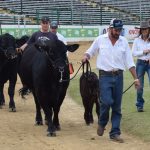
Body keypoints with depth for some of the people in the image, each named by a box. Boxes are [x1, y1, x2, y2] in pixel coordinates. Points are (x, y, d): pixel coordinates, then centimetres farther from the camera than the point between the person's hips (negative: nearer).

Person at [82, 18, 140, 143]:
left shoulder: (123, 41, 4)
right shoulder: (100, 40, -1)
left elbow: (129, 61, 4)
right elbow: (90, 52, 12)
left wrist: (136, 78, -1)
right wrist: (86, 56, -11)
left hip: (118, 76, 3)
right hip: (105, 76, -3)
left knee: (117, 106, 3)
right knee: (107, 101, -16)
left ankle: (115, 133, 10)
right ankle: (102, 123, 11)